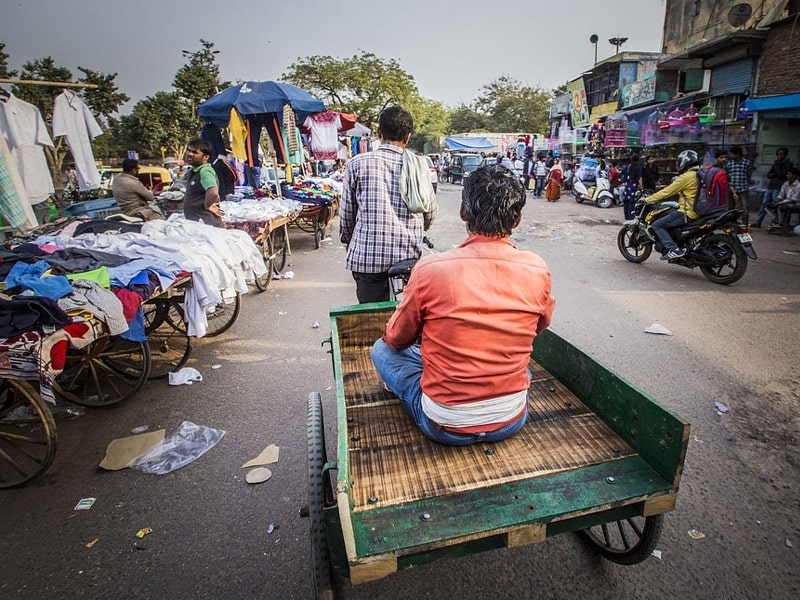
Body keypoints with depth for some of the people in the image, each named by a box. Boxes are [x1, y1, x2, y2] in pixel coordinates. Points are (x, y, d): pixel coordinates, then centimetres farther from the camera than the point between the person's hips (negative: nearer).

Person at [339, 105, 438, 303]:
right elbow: (431, 212, 13)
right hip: (409, 256, 2)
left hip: (367, 256, -1)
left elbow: (346, 212, 6)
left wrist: (348, 241, 24)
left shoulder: (357, 163, -1)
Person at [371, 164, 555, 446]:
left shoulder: (430, 269, -19)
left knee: (381, 349, 15)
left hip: (446, 427, -4)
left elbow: (396, 340, -2)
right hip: (512, 422, 5)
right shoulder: (538, 270, -11)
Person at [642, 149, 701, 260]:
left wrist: (647, 199, -5)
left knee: (657, 225, -8)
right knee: (666, 214, 28)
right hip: (697, 211, 10)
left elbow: (667, 191, -13)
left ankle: (673, 249, -19)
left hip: (687, 213, -10)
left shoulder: (686, 177, -16)